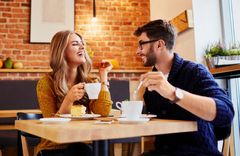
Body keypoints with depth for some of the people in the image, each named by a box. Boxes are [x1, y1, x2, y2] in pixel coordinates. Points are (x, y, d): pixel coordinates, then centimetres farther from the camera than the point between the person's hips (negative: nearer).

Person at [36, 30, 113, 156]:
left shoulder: (90, 81, 3)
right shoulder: (46, 82, -8)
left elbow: (103, 113, -13)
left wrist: (103, 76, -8)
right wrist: (69, 100, -26)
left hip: (82, 146, 3)